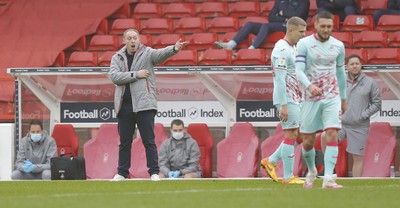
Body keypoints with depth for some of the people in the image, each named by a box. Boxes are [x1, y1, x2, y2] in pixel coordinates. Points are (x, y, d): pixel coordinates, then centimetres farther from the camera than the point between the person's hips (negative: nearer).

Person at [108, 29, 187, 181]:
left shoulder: (147, 53, 1)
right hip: (124, 106, 3)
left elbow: (161, 54, -19)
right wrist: (135, 74, -13)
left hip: (144, 105, -3)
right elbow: (113, 76, -6)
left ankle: (154, 172, -1)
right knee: (124, 142, 10)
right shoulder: (117, 58, 9)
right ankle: (122, 173, 17)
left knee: (149, 141, -3)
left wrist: (174, 49, -40)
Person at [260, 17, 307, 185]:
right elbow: (280, 79, -20)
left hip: (294, 99, 10)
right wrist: (283, 105, -23)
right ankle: (288, 177, -2)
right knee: (291, 135, -6)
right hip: (287, 99, -10)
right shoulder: (281, 50, -15)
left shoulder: (292, 49, 17)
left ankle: (270, 161, 16)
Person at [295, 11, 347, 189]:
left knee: (332, 135, -15)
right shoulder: (304, 44, -6)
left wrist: (343, 97, 21)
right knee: (308, 141, 4)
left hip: (332, 97, 2)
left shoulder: (338, 46, 4)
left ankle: (328, 179, -18)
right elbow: (299, 70, -15)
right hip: (310, 98, -2)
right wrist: (309, 86, -33)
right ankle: (311, 171, 32)